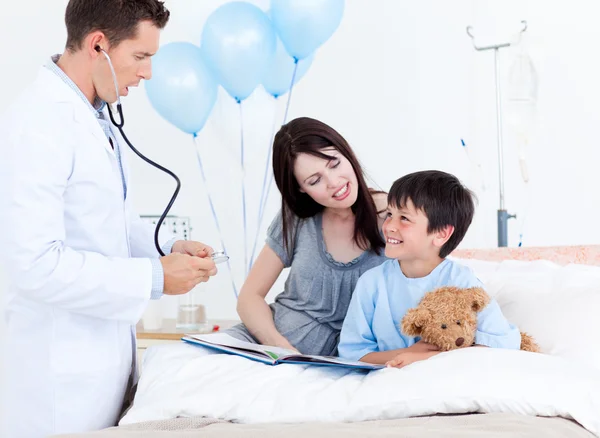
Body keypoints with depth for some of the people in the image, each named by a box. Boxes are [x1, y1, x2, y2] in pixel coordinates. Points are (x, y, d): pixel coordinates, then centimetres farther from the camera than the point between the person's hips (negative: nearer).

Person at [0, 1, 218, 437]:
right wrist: (156, 278, -21)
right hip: (62, 366, -9)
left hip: (107, 347, 9)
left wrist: (167, 248, 1)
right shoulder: (35, 125, -21)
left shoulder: (96, 118, 8)